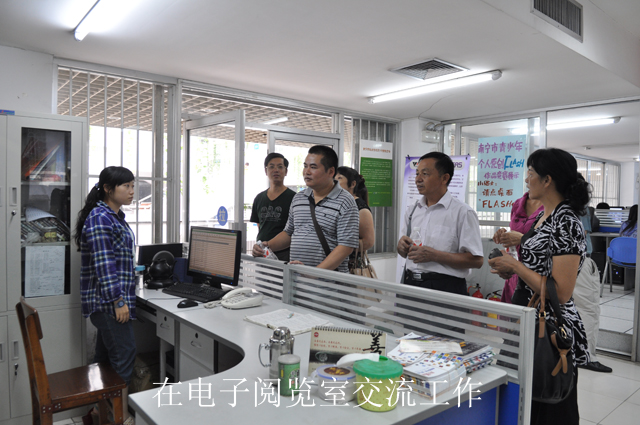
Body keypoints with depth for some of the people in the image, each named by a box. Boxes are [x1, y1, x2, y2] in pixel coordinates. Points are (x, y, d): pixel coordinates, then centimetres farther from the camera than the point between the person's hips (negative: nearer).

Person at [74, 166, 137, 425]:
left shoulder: (115, 216, 14)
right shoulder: (99, 218, -16)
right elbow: (104, 264, -22)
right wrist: (118, 301, -23)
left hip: (107, 302, 10)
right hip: (108, 300, -10)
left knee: (105, 355, 17)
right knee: (124, 354, -3)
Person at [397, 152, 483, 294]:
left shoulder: (462, 212, -8)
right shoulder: (412, 210, 11)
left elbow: (477, 260, -13)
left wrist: (434, 255, -19)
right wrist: (402, 246, -3)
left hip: (445, 288, -5)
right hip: (411, 283, 5)